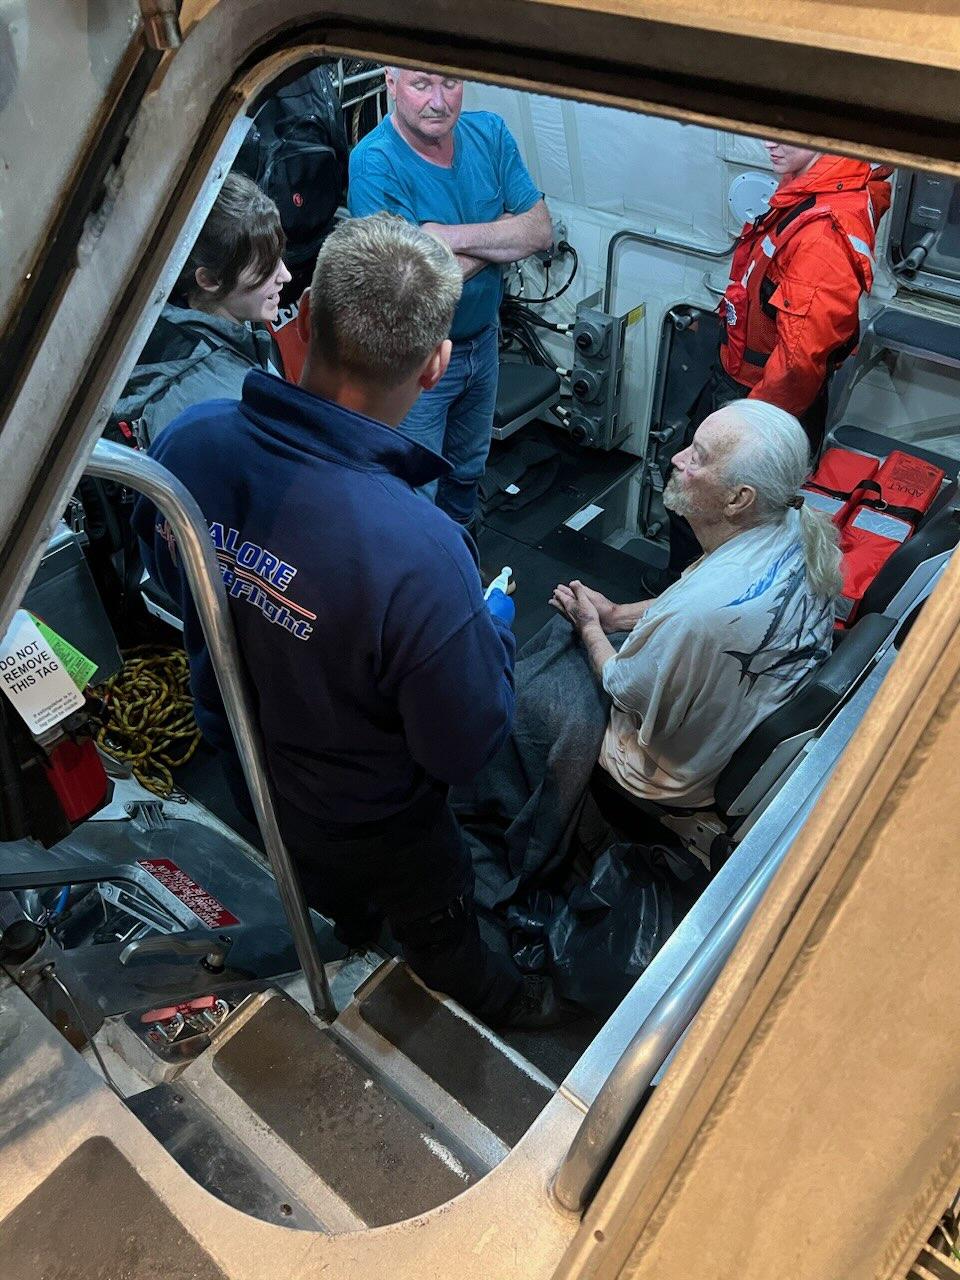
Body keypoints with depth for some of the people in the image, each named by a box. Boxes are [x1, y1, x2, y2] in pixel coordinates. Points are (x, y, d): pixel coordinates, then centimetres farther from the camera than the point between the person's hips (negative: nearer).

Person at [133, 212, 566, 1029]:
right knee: (437, 915, 29)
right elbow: (466, 747, -29)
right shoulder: (417, 552, -45)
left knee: (322, 870, 40)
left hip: (236, 755, 6)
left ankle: (352, 920, 73)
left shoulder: (186, 442, -26)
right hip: (367, 813, -5)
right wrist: (496, 626, -12)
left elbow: (164, 571, -3)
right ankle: (486, 994, 62)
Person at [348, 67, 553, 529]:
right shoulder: (374, 162, -22)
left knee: (468, 469, 25)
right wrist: (499, 235, -18)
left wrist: (448, 235, -25)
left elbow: (540, 230, -12)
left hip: (483, 340, 7)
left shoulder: (488, 133, -4)